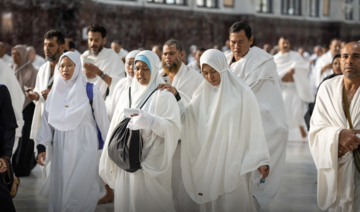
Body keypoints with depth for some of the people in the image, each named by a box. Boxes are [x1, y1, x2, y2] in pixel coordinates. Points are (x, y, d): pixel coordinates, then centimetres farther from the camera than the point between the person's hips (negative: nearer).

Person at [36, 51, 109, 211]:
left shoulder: (91, 91, -4)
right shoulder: (55, 92, 7)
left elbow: (102, 120, -2)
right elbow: (47, 121, 6)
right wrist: (41, 146, -2)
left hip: (84, 145, -4)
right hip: (61, 146, 4)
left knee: (79, 188, -7)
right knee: (60, 188, 6)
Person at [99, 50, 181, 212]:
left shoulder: (163, 95, -5)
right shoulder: (127, 95, 12)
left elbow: (174, 127, -15)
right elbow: (116, 127, 12)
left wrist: (149, 120, -28)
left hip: (151, 163, -5)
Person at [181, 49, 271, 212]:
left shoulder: (242, 93, -3)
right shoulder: (200, 96, 8)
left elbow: (254, 127, -5)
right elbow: (191, 131, 8)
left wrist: (262, 160, -8)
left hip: (234, 164, -3)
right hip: (208, 165, 3)